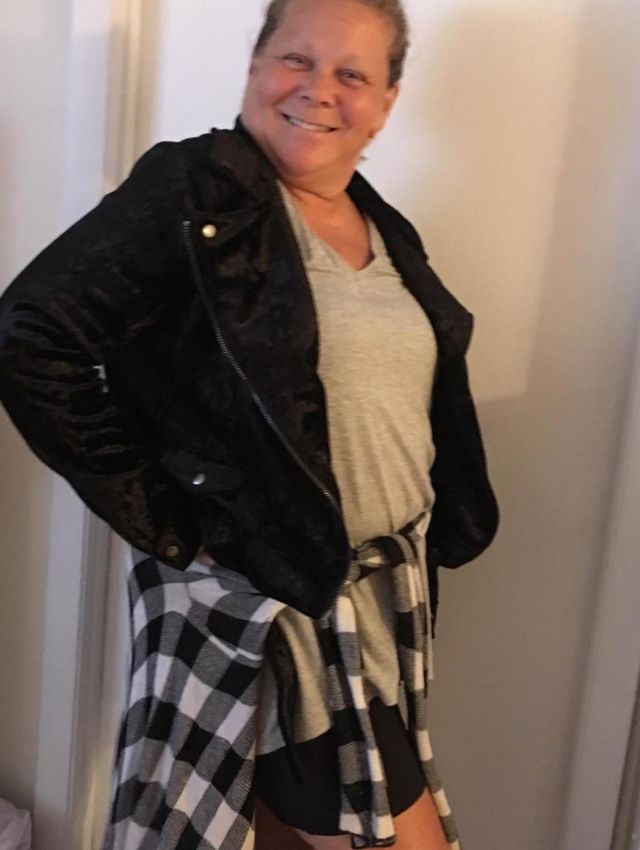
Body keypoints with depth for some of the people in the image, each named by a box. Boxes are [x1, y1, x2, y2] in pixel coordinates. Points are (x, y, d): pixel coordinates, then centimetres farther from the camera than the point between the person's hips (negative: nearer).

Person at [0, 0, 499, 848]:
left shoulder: (384, 232, 9)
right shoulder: (194, 192, -13)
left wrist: (437, 533, 7)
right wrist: (149, 507, -17)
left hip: (387, 598, 7)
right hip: (254, 596, -7)